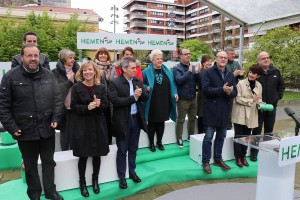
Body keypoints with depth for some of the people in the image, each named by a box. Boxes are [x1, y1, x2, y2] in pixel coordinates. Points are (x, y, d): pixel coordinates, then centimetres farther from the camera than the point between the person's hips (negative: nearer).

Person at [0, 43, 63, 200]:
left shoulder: (48, 75, 2)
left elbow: (57, 99, 5)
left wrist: (55, 118, -4)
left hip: (47, 129, 2)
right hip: (25, 131, -2)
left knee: (48, 162, 16)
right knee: (30, 165, 16)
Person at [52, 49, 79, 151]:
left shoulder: (76, 69, 8)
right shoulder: (56, 72, -2)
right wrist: (69, 81, -12)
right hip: (64, 107, -2)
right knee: (65, 132, 9)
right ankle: (64, 152, 23)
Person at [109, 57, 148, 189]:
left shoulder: (138, 81, 5)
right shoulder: (114, 83, -12)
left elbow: (146, 97, 5)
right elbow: (115, 101, -22)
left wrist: (140, 94, -17)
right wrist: (133, 97, -21)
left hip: (136, 119, 5)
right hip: (123, 121, -5)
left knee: (133, 149, 18)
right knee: (122, 151, 8)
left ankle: (132, 172, 36)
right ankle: (121, 177, 24)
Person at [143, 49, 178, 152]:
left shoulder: (167, 71, 6)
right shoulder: (147, 71, -6)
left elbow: (172, 84, 8)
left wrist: (175, 93, -5)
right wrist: (146, 88, -19)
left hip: (164, 102, 3)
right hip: (152, 103, -3)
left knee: (161, 123, 14)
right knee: (152, 123, 9)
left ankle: (159, 142, 30)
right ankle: (151, 143, 23)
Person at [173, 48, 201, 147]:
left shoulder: (193, 67, 7)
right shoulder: (176, 68, -8)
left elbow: (198, 80, 1)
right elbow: (179, 80, -22)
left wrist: (197, 72, -16)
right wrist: (189, 72, -22)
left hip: (193, 98, 6)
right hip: (183, 99, -6)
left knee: (192, 118, 16)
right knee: (181, 120, 3)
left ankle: (191, 136, 32)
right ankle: (179, 139, 15)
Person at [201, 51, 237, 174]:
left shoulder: (230, 75, 13)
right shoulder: (208, 72, -5)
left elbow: (234, 92, 9)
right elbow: (206, 89, -16)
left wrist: (230, 92, -14)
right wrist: (222, 90, -22)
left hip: (224, 110, 6)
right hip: (211, 109, -6)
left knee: (221, 136, 14)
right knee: (208, 137, -1)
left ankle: (218, 159, 29)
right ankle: (205, 161, 11)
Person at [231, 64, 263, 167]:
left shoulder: (259, 86, 7)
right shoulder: (241, 83, -8)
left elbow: (258, 99, 13)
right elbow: (238, 99, -12)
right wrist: (251, 100, -17)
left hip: (251, 115, 4)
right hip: (240, 115, -4)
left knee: (247, 136, 11)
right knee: (238, 136, 3)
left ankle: (243, 156, 26)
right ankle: (238, 157, 17)